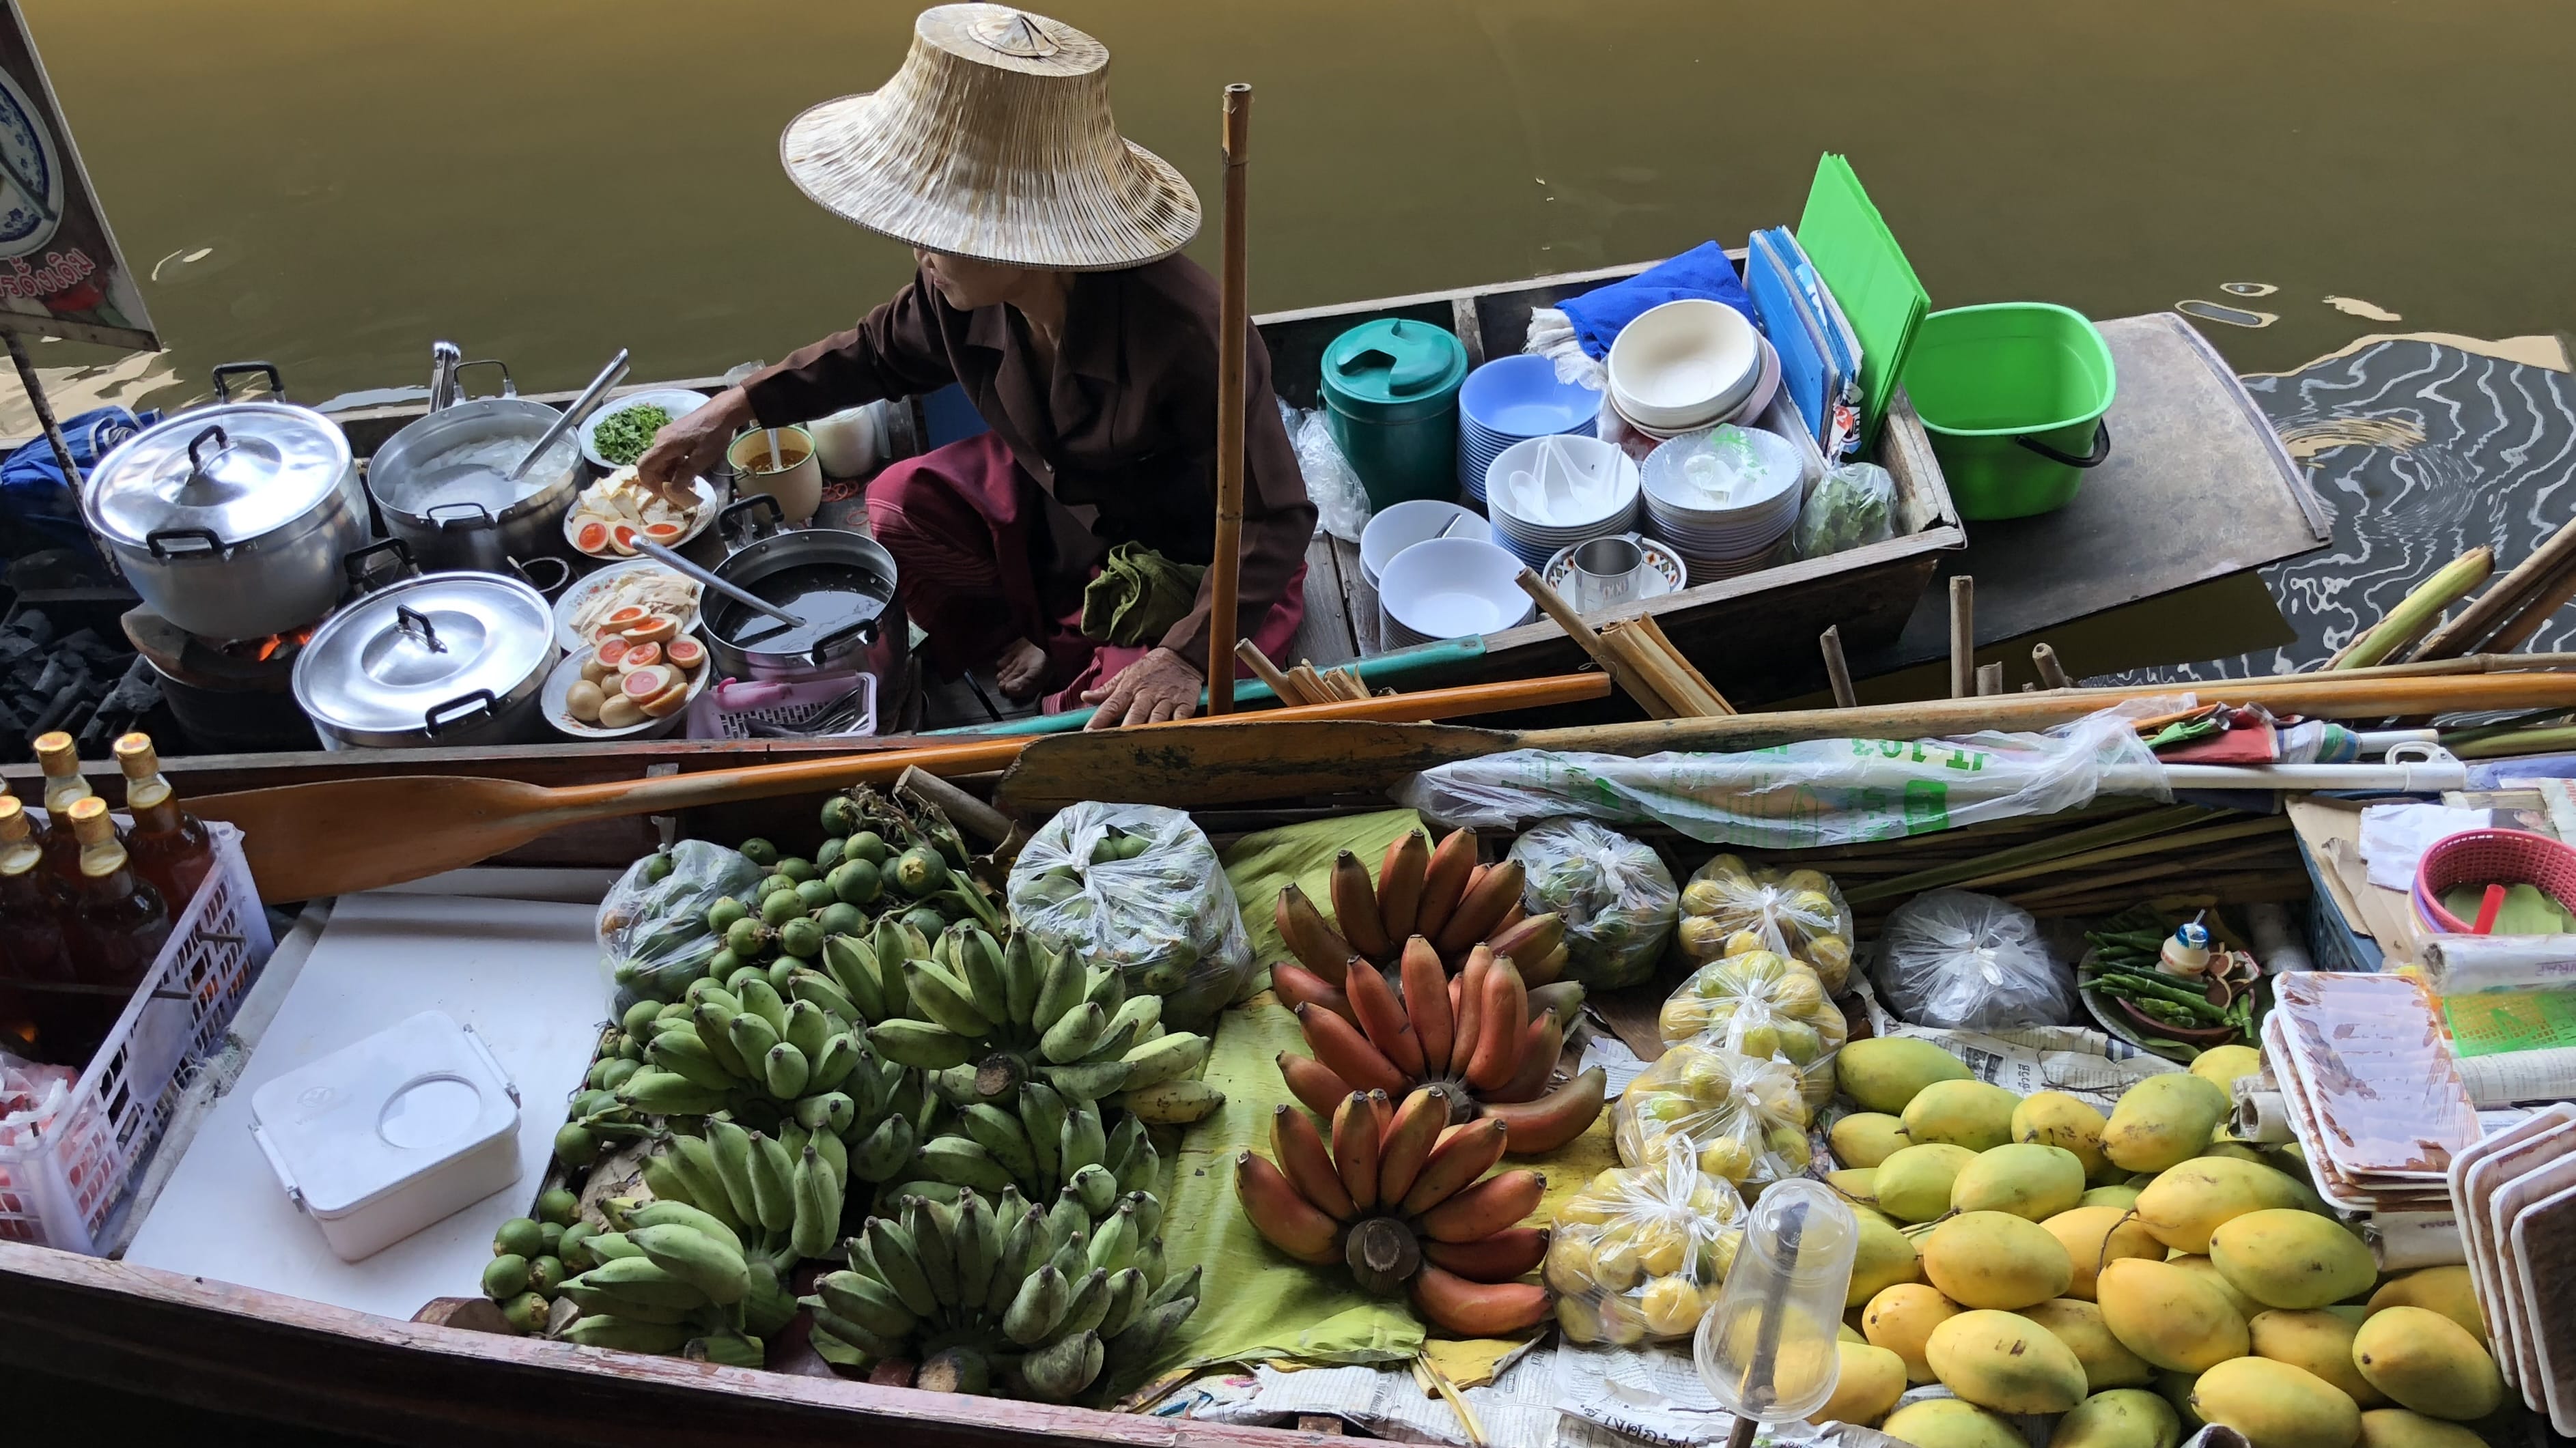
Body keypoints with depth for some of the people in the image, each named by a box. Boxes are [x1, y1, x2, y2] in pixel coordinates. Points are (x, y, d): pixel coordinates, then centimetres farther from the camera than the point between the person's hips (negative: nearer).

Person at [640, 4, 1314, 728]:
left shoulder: (1184, 335, -39)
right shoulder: (966, 287, -18)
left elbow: (1273, 521, -31)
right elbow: (884, 349, 7)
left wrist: (1188, 654, -43)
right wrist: (737, 409, 3)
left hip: (1192, 569, -6)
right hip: (1052, 501, 7)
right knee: (899, 502, -3)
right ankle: (1025, 652, 2)